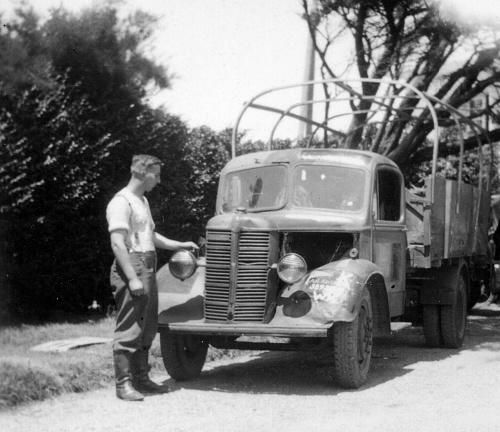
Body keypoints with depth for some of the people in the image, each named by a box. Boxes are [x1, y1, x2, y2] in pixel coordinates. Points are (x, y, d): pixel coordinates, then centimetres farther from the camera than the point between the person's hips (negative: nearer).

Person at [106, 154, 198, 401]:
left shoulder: (142, 201, 20)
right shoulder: (121, 202, -12)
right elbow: (117, 243, -19)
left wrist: (179, 245, 23)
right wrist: (132, 278, -24)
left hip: (147, 269, 10)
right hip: (131, 268, -10)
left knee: (146, 329, 14)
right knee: (128, 329, -8)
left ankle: (141, 379, 23)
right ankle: (123, 384, -5)